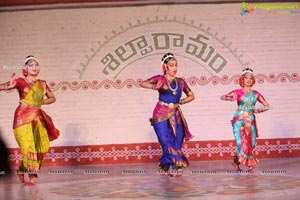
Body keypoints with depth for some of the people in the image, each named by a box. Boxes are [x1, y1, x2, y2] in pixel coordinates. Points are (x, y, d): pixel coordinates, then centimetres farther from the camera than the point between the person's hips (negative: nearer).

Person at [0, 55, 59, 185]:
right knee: (28, 146, -11)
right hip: (23, 116, -5)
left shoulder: (42, 84, 13)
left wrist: (41, 102, 5)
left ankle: (22, 170, 15)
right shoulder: (21, 82, -1)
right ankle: (32, 175, -3)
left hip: (37, 117, 5)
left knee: (42, 146, -3)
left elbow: (52, 98, 23)